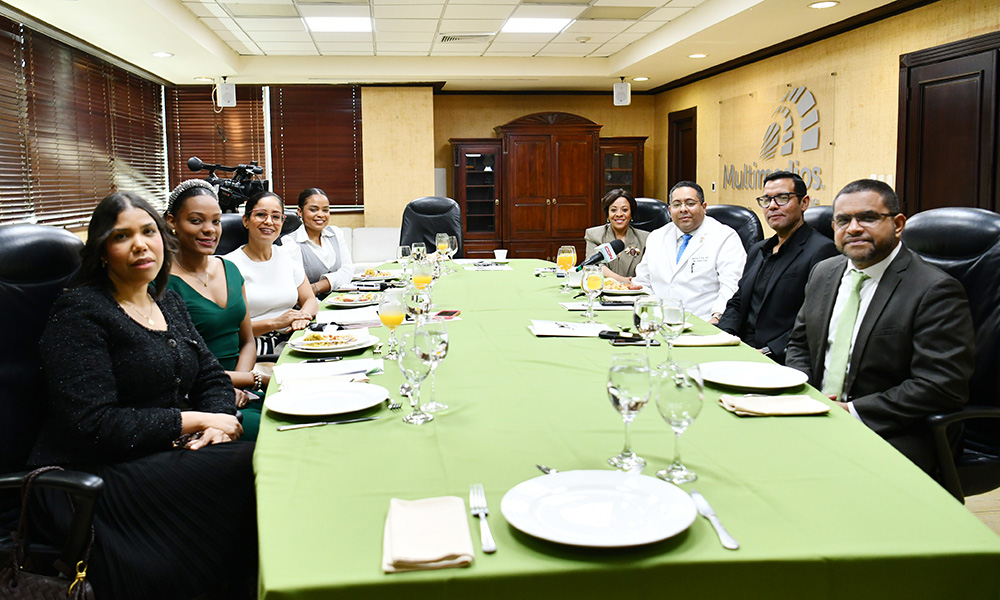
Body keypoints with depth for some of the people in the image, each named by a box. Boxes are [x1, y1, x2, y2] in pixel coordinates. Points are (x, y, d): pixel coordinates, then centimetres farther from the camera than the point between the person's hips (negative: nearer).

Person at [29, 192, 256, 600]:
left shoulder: (169, 303, 14)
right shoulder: (80, 313, -9)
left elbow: (211, 376, 14)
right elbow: (95, 424, -18)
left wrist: (218, 421, -9)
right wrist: (196, 421, -15)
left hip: (172, 454, 7)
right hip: (97, 475, -7)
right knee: (249, 470, -25)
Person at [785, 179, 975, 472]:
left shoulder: (936, 290, -12)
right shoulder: (823, 274, 11)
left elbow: (942, 387, -18)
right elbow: (799, 345, 19)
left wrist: (853, 411, -17)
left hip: (889, 437, -7)